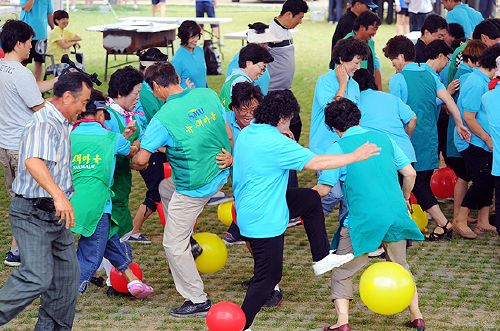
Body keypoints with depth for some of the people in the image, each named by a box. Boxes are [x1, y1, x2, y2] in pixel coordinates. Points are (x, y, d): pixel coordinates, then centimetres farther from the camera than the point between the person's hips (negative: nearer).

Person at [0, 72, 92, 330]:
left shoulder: (62, 124, 15)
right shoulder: (44, 124, -18)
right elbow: (33, 162, -37)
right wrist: (58, 195, -48)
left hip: (56, 213, 10)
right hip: (32, 214, -10)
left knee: (66, 273, 11)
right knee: (37, 277, -19)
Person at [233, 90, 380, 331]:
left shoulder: (247, 133, 2)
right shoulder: (276, 143, -25)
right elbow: (316, 163, -21)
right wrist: (355, 157, -13)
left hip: (248, 208, 9)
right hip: (264, 219, -9)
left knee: (311, 199, 20)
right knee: (268, 276, 3)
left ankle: (321, 258, 25)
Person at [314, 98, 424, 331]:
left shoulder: (339, 148, -4)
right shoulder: (383, 139, 9)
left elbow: (323, 189, -4)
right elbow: (409, 173, 9)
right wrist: (405, 200, 27)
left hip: (363, 222, -4)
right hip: (395, 216, 5)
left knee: (342, 274, 10)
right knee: (400, 267, 25)